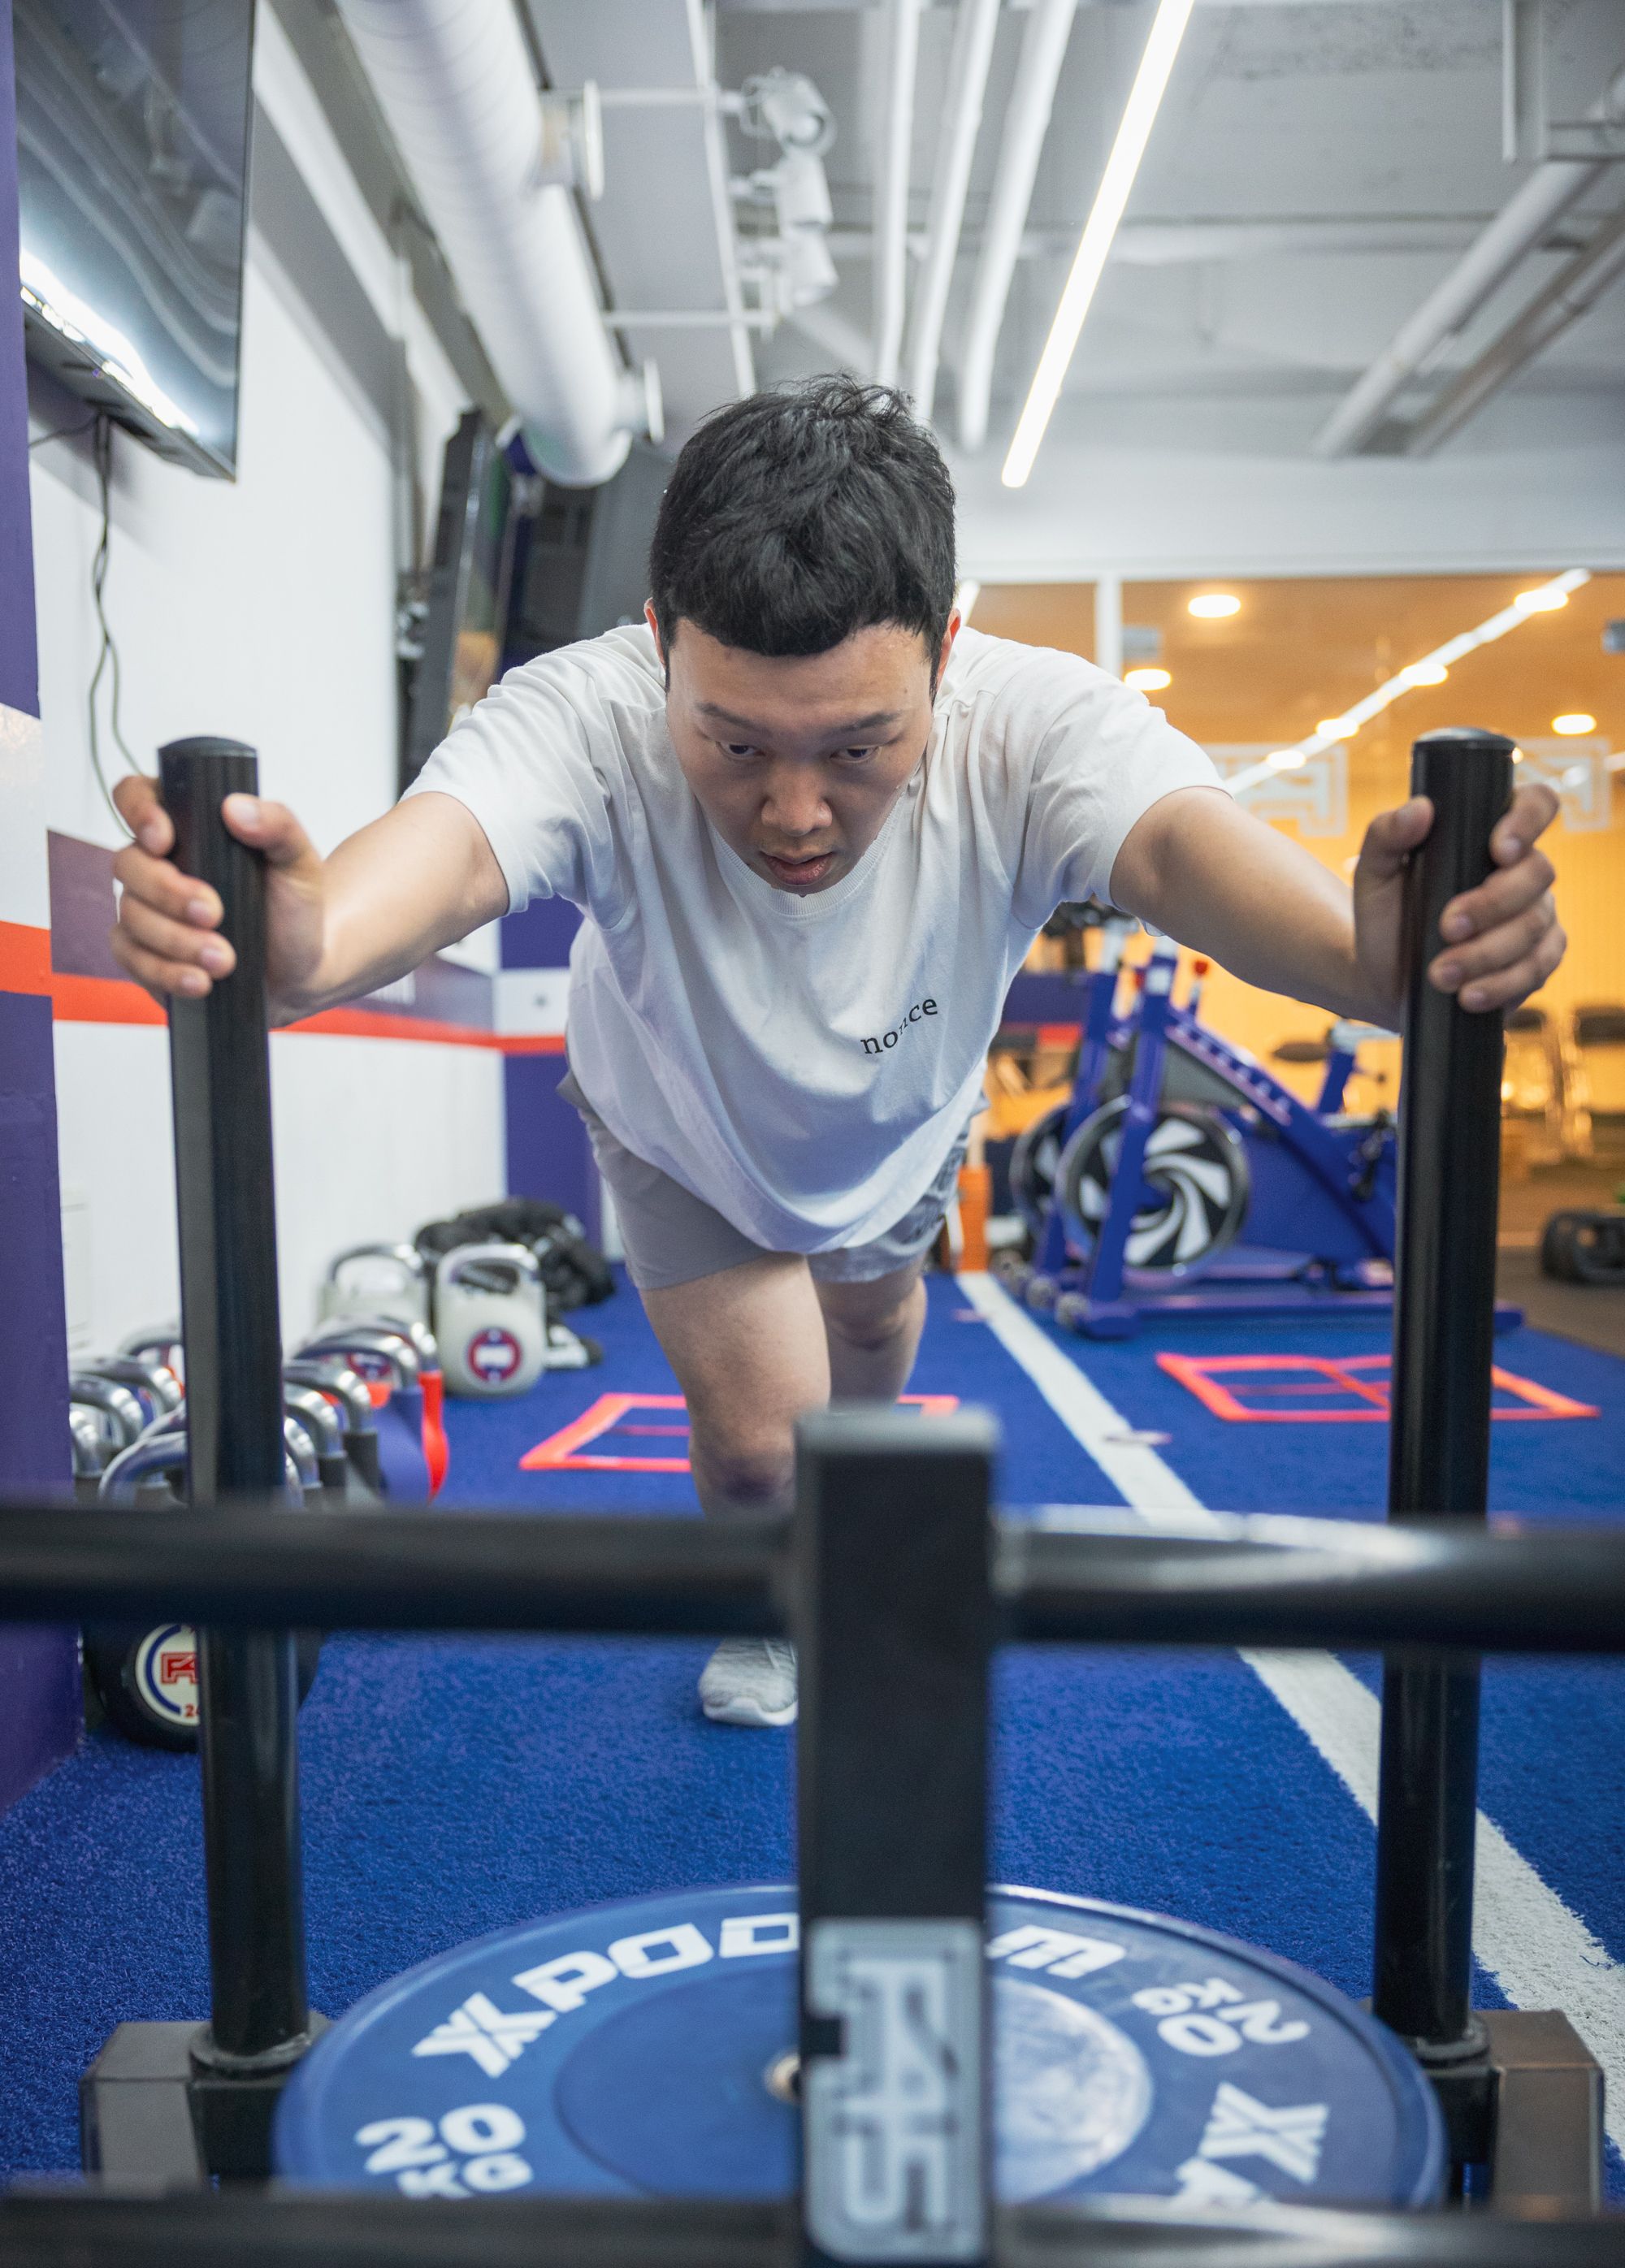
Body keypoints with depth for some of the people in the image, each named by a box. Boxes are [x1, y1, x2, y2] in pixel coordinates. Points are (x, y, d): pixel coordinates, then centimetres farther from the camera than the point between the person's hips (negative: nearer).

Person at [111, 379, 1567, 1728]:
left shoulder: (1035, 726, -40)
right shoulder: (587, 722, -42)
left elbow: (1179, 840, -57)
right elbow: (449, 843, -60)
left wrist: (1370, 956, -79)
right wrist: (298, 948, -83)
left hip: (903, 1119, 2)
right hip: (684, 1132, -2)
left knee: (873, 1317, 26)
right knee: (758, 1438, -9)